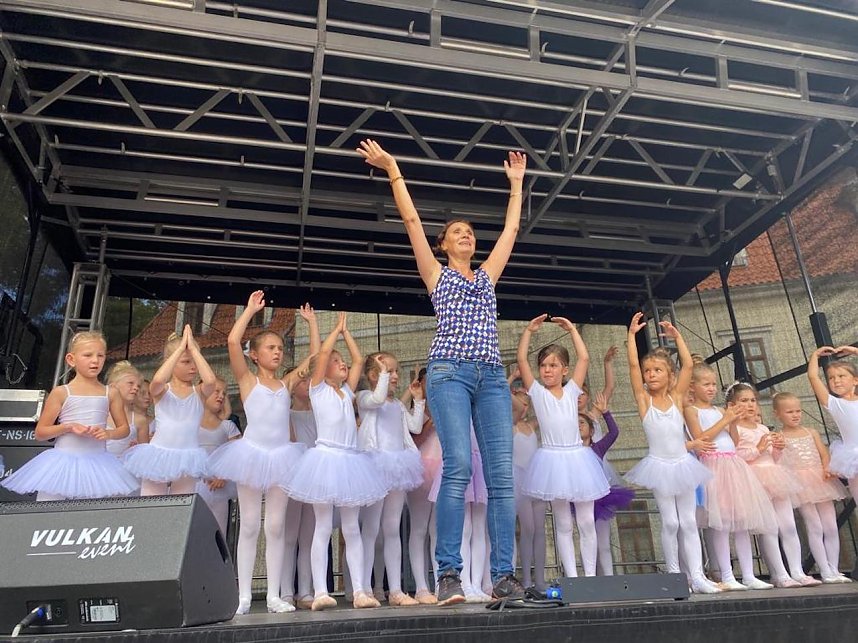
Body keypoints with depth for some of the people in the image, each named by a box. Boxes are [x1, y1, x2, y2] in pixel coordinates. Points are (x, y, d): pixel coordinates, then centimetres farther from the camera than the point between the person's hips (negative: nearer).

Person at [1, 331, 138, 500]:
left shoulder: (111, 393, 4)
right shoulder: (61, 393, -1)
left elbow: (124, 428, 10)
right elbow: (40, 432, 2)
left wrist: (108, 433, -11)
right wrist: (68, 427, -14)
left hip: (97, 464, 2)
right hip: (64, 462, -1)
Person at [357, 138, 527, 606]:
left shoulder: (487, 274, 27)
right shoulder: (437, 274, 17)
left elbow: (511, 228, 31)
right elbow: (411, 220, 12)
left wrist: (516, 183, 36)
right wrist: (393, 171, 13)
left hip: (492, 377, 4)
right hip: (449, 372, -4)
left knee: (502, 473, -6)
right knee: (458, 467, -18)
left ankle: (503, 575, -3)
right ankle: (449, 574, -13)